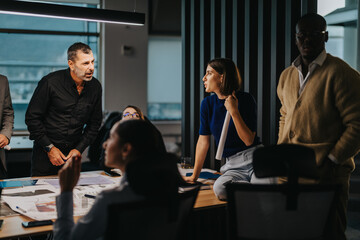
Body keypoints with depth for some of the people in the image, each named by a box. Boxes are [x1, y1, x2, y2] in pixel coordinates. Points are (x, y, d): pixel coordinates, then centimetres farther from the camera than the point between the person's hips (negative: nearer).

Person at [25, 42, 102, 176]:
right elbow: (32, 118, -8)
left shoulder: (95, 87, -1)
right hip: (45, 153, -3)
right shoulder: (50, 82, -14)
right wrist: (49, 148, -10)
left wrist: (79, 149, -1)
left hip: (74, 152, 3)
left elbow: (95, 123, 9)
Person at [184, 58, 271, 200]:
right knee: (219, 188, -32)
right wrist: (194, 176, 13)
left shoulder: (245, 99, -7)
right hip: (233, 165, 4)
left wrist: (234, 112, -19)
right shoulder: (207, 103, 5)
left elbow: (249, 140, -11)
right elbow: (203, 141, 10)